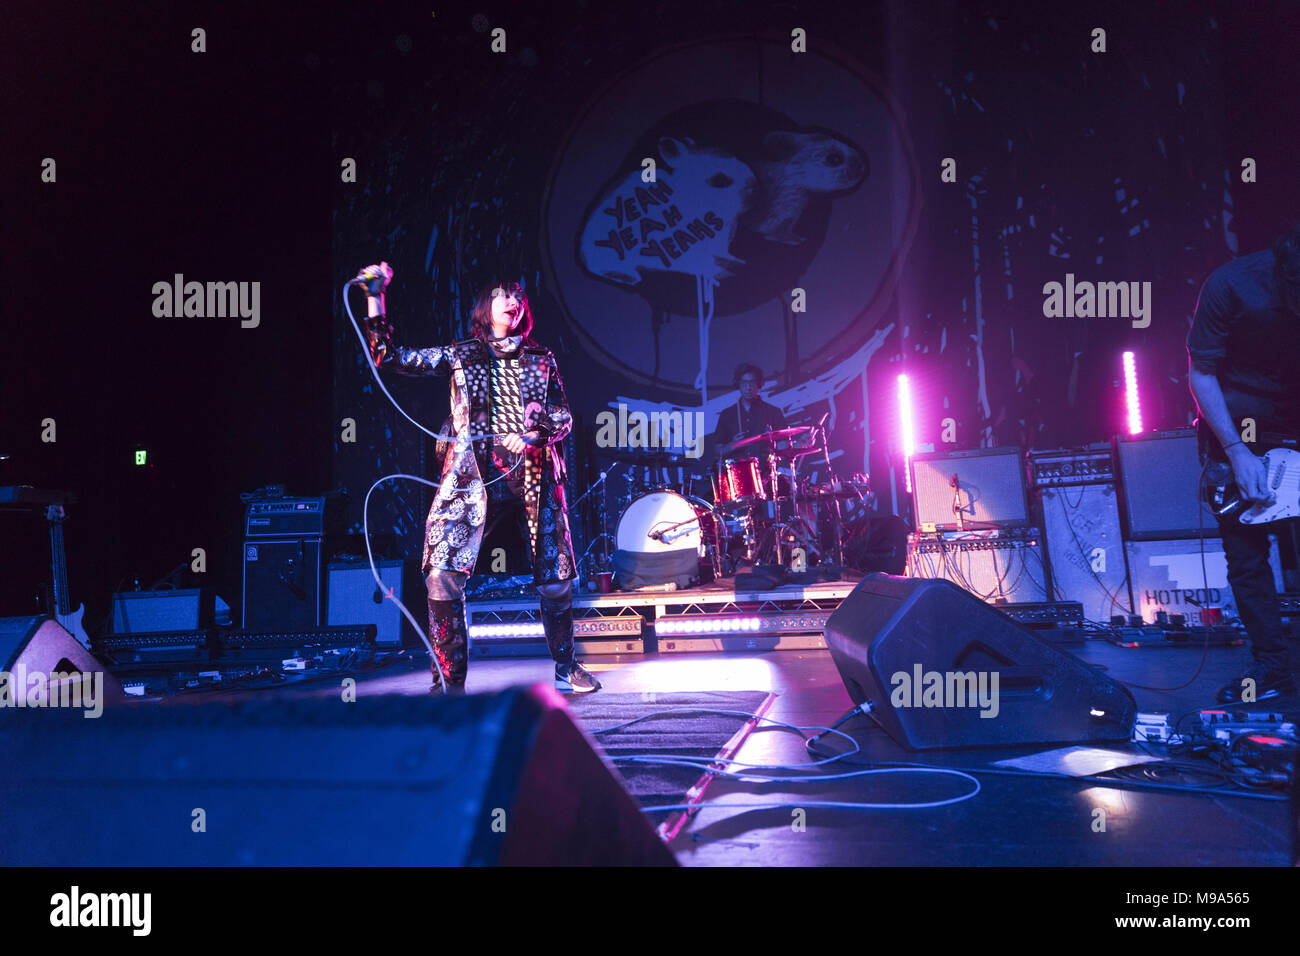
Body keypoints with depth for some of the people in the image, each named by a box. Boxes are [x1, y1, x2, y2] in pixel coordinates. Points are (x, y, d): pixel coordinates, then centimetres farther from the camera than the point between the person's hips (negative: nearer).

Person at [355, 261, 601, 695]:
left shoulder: (541, 359, 14)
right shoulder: (461, 355, 10)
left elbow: (563, 416, 11)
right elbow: (389, 357, 6)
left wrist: (533, 435, -9)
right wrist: (375, 297, -1)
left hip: (533, 478, 2)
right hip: (473, 479, -1)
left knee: (556, 580, 6)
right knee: (442, 574, -16)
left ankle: (566, 668, 29)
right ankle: (450, 682, -4)